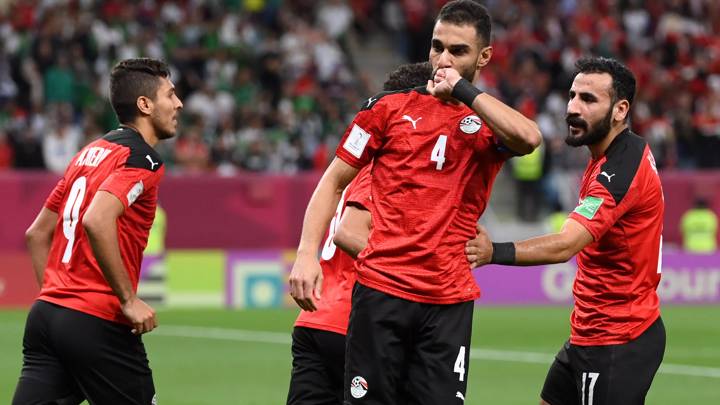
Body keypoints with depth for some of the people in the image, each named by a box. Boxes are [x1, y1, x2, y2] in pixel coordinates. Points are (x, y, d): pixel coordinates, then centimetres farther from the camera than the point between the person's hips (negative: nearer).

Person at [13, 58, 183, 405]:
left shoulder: (89, 153, 18)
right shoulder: (142, 158, -9)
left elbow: (37, 234, 22)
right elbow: (96, 221, -25)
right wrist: (128, 299, -19)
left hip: (45, 313, 8)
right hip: (97, 324, -8)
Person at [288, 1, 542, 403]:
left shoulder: (489, 122, 7)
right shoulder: (390, 107, 8)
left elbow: (528, 137, -18)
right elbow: (334, 182, 10)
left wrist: (462, 89, -11)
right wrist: (308, 254, -2)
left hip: (449, 302, 0)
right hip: (381, 290, 0)